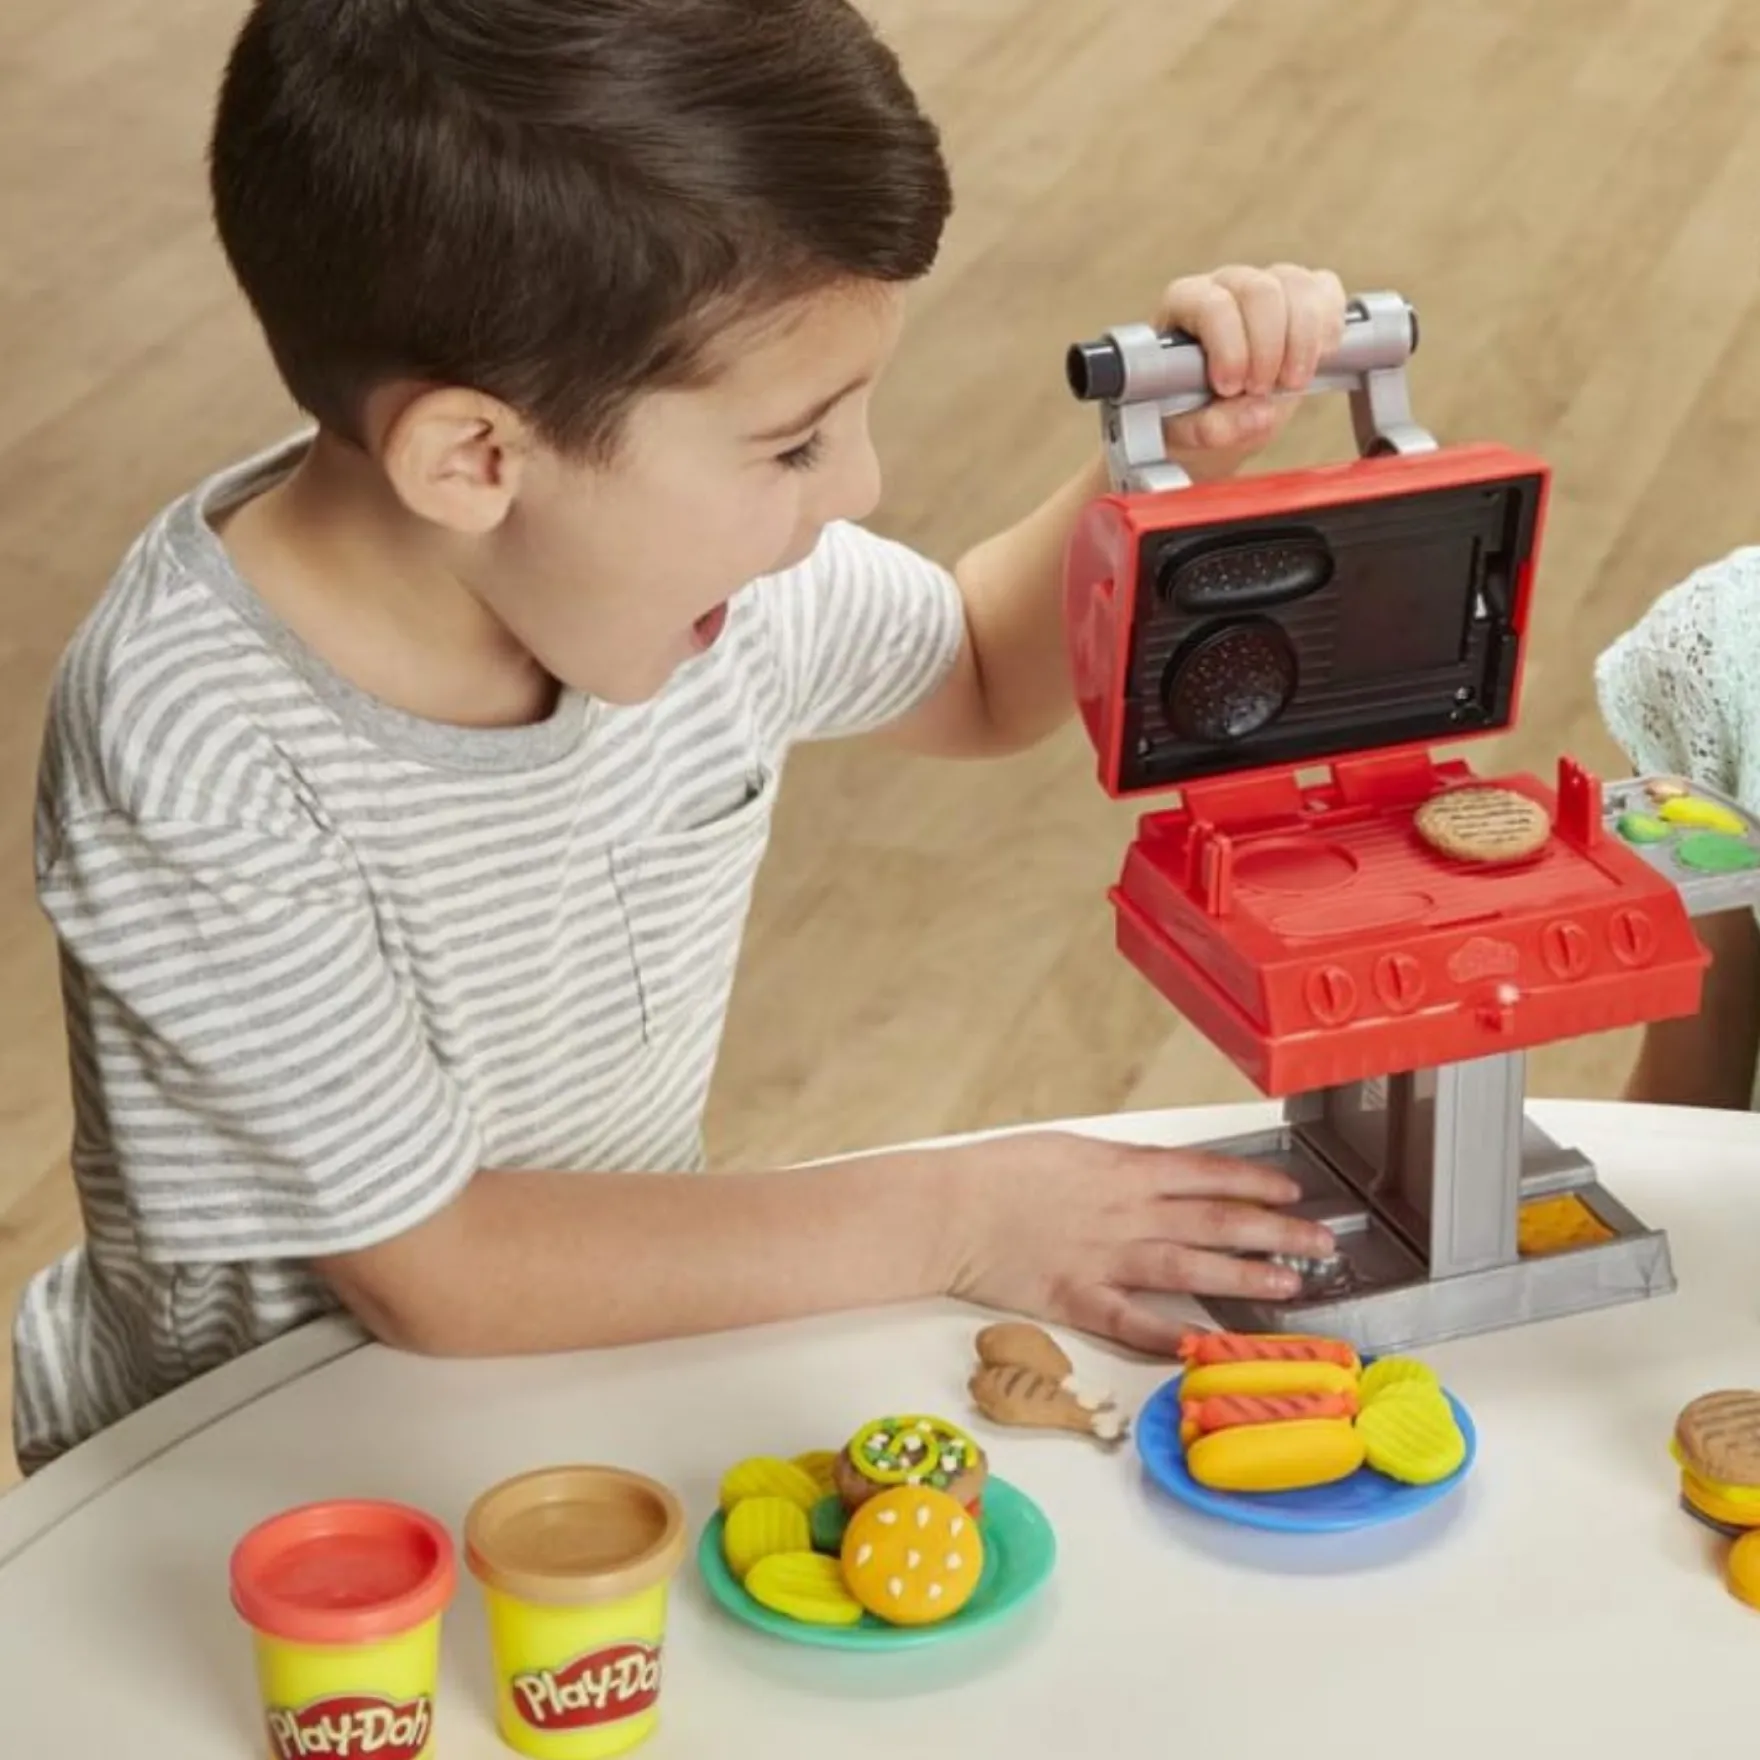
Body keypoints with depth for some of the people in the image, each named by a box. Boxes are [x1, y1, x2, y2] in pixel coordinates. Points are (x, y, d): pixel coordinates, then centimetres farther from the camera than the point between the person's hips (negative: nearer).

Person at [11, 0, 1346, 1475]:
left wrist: (1176, 465, -11)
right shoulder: (194, 749, -32)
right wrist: (953, 1224, -23)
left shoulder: (677, 533, -14)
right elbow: (431, 1272, -26)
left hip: (622, 1320, 6)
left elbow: (982, 674, 8)